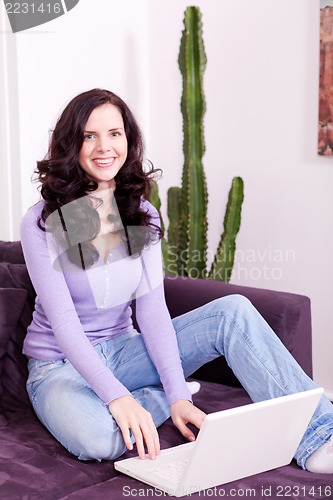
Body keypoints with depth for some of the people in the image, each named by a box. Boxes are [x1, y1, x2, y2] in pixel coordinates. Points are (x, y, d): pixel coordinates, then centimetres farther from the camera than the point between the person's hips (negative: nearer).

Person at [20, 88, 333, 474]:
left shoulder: (143, 216, 0)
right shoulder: (41, 224, -14)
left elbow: (152, 309, -8)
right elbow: (63, 321, -21)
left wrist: (177, 393, -21)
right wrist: (117, 397, -34)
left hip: (121, 351, 4)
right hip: (60, 365, -4)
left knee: (233, 311, -18)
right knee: (99, 438, -40)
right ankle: (158, 399, -8)